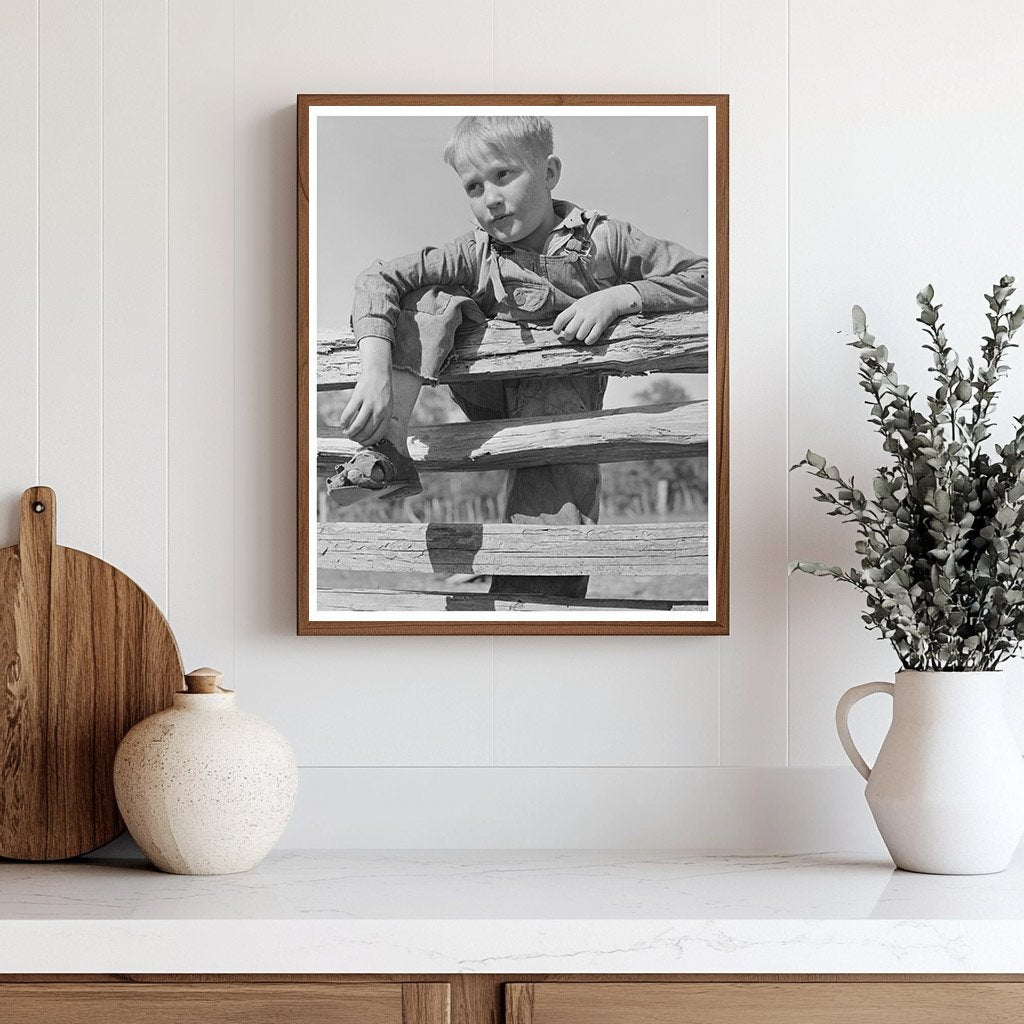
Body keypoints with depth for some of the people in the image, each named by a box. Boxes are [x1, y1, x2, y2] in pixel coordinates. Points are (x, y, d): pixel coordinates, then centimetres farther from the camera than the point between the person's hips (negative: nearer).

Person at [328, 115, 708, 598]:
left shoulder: (603, 240, -10)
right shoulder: (474, 254, -7)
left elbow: (705, 275, -12)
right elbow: (379, 278, -17)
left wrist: (618, 296, -25)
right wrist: (376, 368, -35)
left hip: (561, 393, -2)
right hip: (490, 393, 2)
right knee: (430, 301, -16)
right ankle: (386, 452, -22)